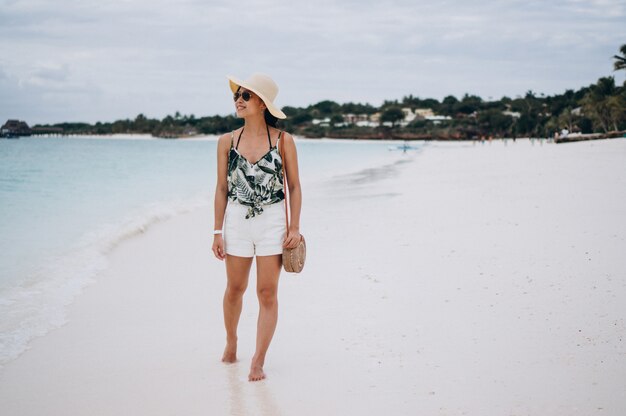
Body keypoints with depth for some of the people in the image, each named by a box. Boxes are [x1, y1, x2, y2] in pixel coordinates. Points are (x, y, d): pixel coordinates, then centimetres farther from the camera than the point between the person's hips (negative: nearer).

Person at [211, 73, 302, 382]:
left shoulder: (282, 140, -3)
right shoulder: (227, 142, 2)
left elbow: (294, 186, 2)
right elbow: (221, 188, 5)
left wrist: (294, 227, -5)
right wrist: (218, 231, 2)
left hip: (272, 221, -1)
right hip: (237, 220, 2)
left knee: (267, 293, -1)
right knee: (235, 288, 12)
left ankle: (258, 361, 5)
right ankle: (231, 341, 37)